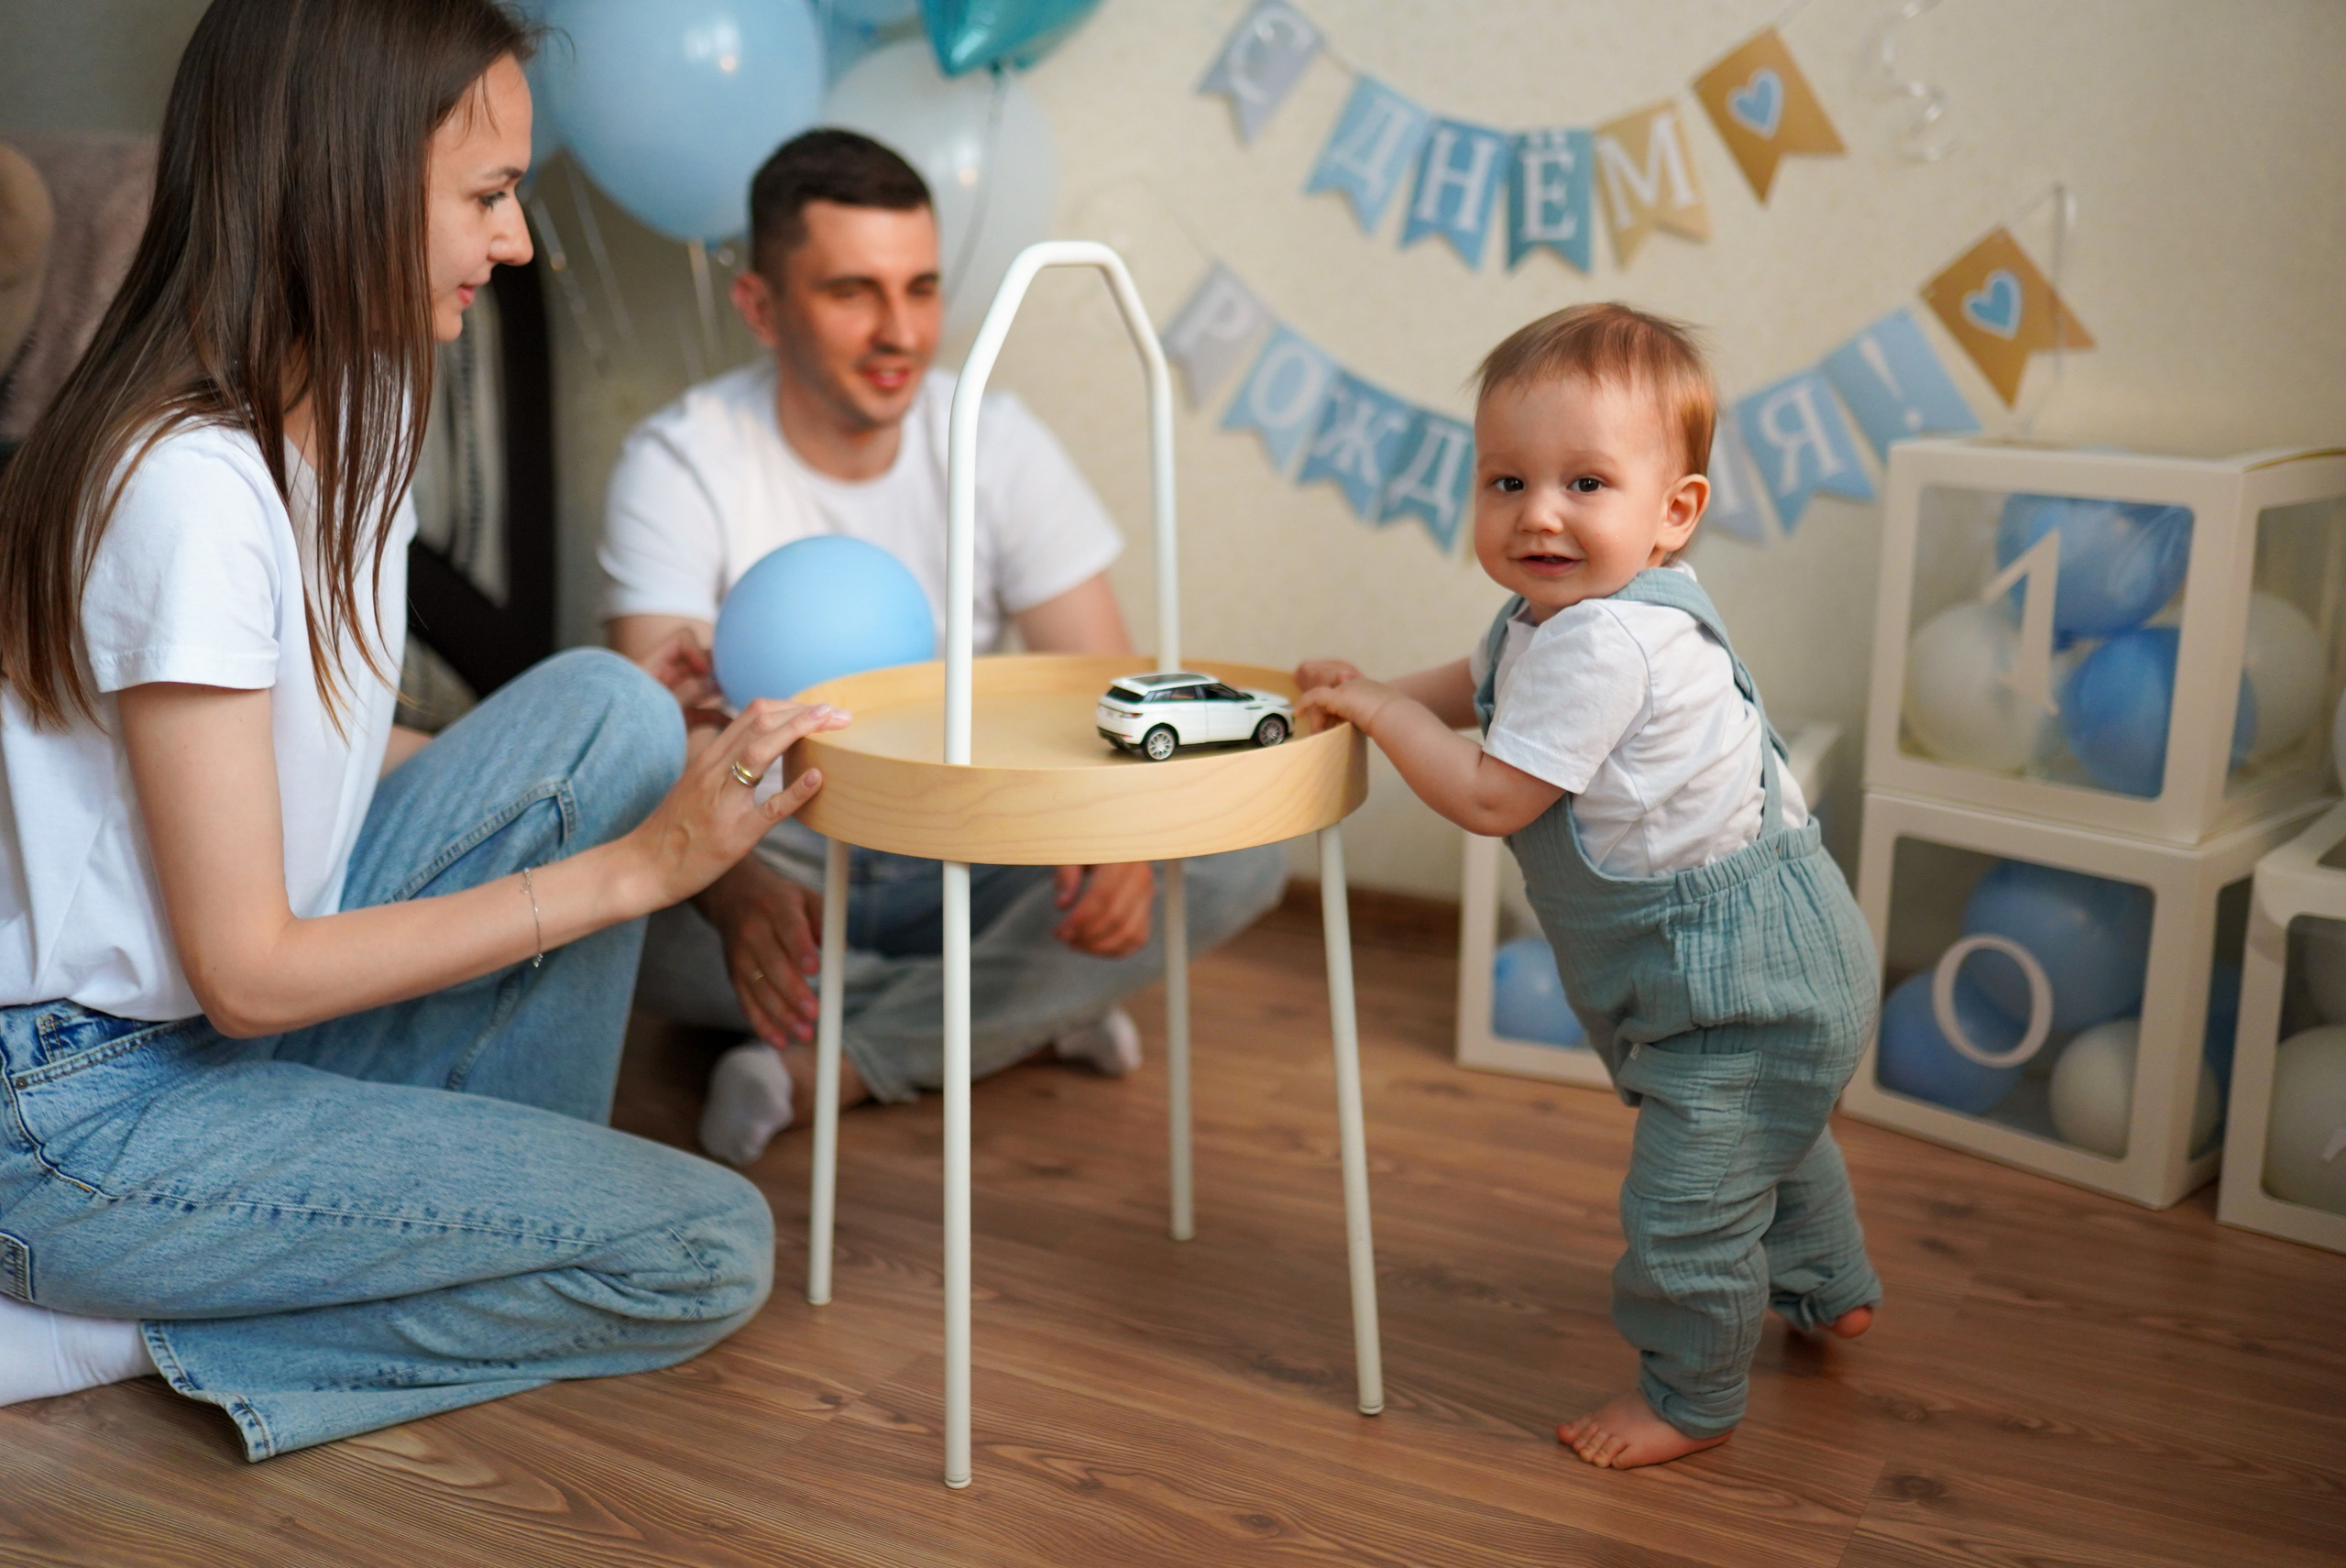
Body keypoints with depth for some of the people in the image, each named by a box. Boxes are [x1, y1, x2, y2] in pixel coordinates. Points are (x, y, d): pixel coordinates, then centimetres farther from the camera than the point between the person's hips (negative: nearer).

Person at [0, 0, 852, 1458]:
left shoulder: (347, 408, 2)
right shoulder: (187, 481, -26)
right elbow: (248, 976, -23)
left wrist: (623, 743, -1)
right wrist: (636, 864, -21)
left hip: (241, 1018, 8)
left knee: (602, 707, -7)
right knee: (708, 1254, -12)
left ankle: (504, 1210, 3)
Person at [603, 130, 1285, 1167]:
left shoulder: (997, 443, -5)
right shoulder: (678, 466, -14)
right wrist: (737, 895, -50)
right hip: (773, 870, -2)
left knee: (1239, 855, -21)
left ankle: (825, 1068, -21)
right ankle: (1032, 1006, -14)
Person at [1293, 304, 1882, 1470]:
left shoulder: (1600, 643, -31)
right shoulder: (1560, 608, 2)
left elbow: (1491, 796, -27)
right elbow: (1482, 684, 22)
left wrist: (1377, 708, -15)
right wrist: (1373, 693, 8)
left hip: (1741, 971, -11)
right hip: (1765, 941, 12)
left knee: (1685, 1200, 0)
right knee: (1769, 1140, 33)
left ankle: (1690, 1399, 23)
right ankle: (1829, 1289, 57)